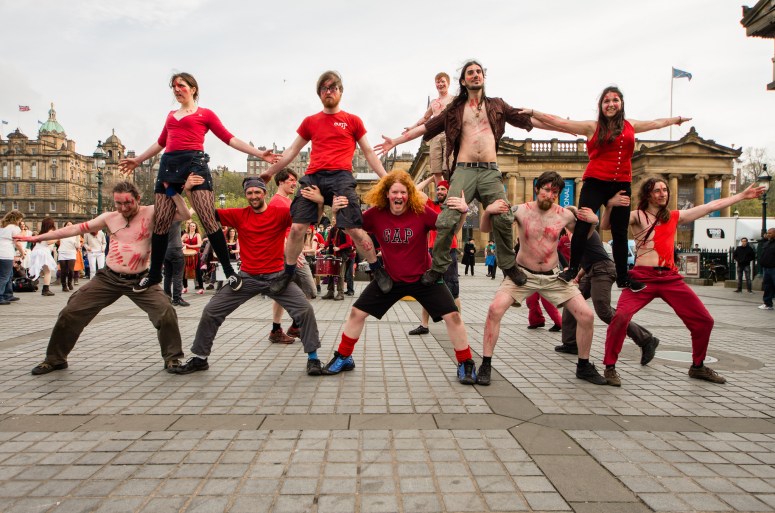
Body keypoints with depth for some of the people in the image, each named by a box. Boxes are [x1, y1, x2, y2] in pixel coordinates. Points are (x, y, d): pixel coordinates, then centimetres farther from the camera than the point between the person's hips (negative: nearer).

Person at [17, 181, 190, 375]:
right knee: (70, 313, 4)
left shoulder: (150, 213, -7)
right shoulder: (109, 217, 3)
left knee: (166, 313, -19)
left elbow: (185, 215, -18)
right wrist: (40, 237, 11)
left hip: (139, 280, -3)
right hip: (108, 278, 3)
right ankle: (55, 359, 26)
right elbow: (76, 228, 9)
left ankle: (172, 358, 2)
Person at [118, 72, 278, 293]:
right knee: (161, 222, 2)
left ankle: (229, 271, -9)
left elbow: (230, 139, 4)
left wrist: (259, 153, -4)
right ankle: (154, 274, 11)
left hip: (195, 163, -5)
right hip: (169, 164, 5)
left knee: (208, 219, -14)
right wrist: (138, 160, 41)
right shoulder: (171, 115, 24)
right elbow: (161, 143, 35)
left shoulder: (205, 113, 10)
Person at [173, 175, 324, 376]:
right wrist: (189, 190, -11)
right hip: (247, 277, 2)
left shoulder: (280, 213, -5)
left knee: (305, 310, -14)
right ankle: (199, 358, 22)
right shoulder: (239, 215, 2)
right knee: (211, 311, 3)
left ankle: (313, 358, 4)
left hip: (276, 276, -2)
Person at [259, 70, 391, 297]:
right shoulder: (310, 121, 19)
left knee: (354, 229, -11)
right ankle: (287, 273, 13)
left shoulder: (352, 120, 13)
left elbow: (368, 152, 13)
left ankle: (379, 270, 7)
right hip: (313, 177, 3)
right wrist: (270, 171, 22)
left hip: (341, 177, -3)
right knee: (296, 227, -5)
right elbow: (292, 150, 24)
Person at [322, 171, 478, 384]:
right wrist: (338, 211, -24)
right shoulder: (377, 213, -13)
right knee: (357, 312, 2)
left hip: (423, 277, -2)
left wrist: (462, 212, -36)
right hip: (390, 278, 2)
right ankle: (343, 358, 24)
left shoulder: (421, 212, -18)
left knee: (452, 315, -9)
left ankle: (466, 364, 11)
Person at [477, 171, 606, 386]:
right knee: (495, 309, -23)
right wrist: (488, 211, -28)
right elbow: (485, 229, -7)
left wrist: (592, 221, -10)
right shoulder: (521, 211, -12)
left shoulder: (565, 215, -6)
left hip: (553, 276, 3)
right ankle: (485, 365, -9)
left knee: (586, 315, -3)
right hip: (523, 274, -2)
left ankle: (584, 366, 20)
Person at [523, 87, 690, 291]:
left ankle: (623, 277, 20)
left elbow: (656, 123, 33)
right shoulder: (592, 127, 2)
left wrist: (677, 119, 47)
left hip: (622, 185, 4)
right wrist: (533, 112, -8)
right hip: (595, 183, -4)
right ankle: (572, 269, 2)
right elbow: (558, 122, -3)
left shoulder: (631, 125, 15)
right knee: (582, 226, -11)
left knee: (620, 233, 10)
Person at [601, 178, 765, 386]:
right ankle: (610, 367, -11)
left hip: (671, 278, 5)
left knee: (704, 321, 8)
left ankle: (698, 367, 31)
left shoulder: (675, 217, 16)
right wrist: (610, 205, -30)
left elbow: (711, 206, 24)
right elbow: (605, 226, -12)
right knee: (621, 316, -27)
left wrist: (743, 195, 28)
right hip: (643, 277, -5)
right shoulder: (637, 216, 2)